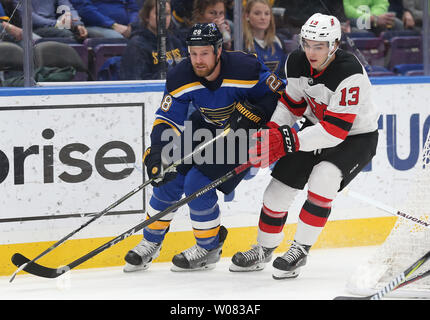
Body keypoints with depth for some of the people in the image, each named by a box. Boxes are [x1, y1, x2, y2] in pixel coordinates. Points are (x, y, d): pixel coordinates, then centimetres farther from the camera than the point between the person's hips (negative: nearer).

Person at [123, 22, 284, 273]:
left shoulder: (245, 69, -30)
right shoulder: (181, 77, -19)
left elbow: (279, 93, -15)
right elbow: (168, 120, -17)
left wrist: (255, 113, -29)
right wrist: (158, 153, -32)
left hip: (242, 133, -5)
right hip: (205, 126, 5)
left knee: (198, 184, -17)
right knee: (169, 179, -3)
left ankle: (210, 248, 4)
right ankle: (151, 243, 18)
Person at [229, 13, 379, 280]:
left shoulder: (350, 74, -34)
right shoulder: (297, 62, -13)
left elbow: (335, 130, -35)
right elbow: (291, 103, 3)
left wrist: (288, 141, -38)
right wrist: (273, 132, -13)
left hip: (356, 136, -6)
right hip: (317, 126, 6)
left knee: (322, 180, -30)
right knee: (281, 184, 1)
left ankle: (300, 250, -14)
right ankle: (264, 249, 23)